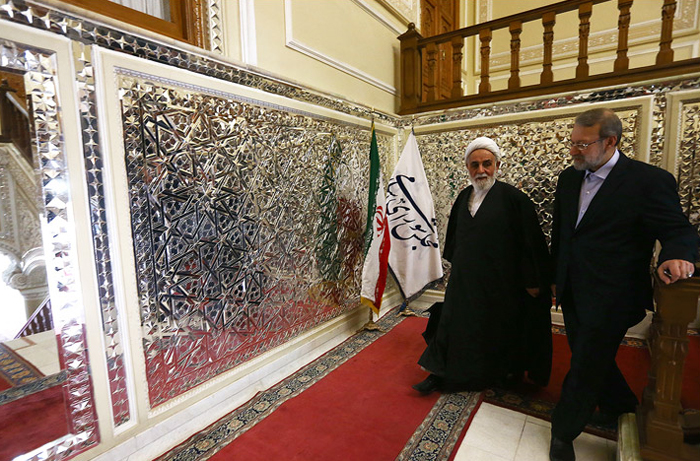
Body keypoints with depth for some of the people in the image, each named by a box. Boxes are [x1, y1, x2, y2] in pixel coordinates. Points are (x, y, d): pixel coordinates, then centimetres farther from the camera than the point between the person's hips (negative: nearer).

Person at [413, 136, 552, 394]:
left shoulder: (512, 198, -12)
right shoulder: (464, 197, 3)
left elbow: (530, 241, -11)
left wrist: (532, 281, -9)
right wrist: (455, 263, 19)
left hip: (499, 281, -4)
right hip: (464, 279, 5)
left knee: (499, 330, 14)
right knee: (455, 325, 12)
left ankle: (508, 373, 41)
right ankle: (441, 375, 27)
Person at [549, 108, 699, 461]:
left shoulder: (649, 180, -13)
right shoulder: (568, 179, 4)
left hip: (609, 299, -6)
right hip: (573, 293, 6)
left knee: (585, 368, 6)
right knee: (588, 359, 23)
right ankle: (619, 406, 51)